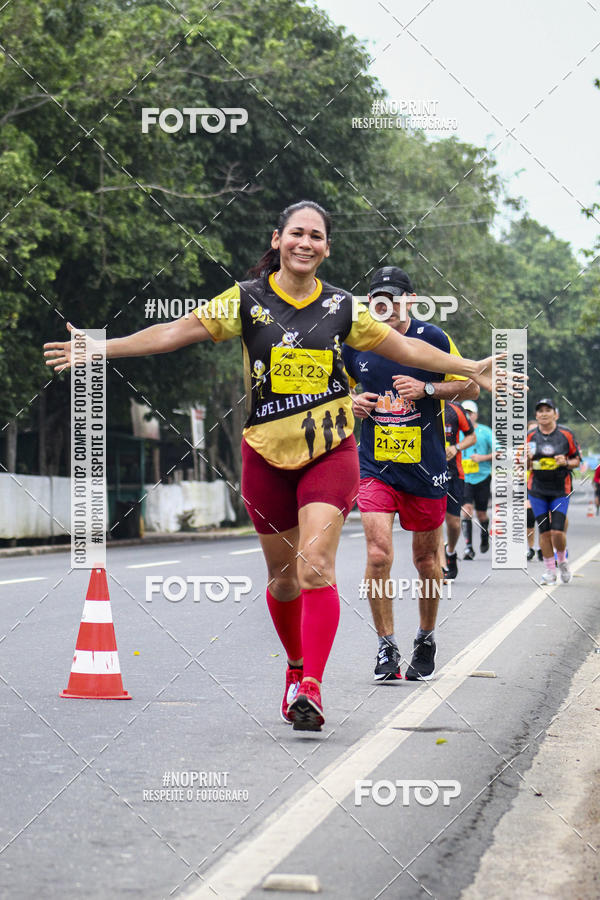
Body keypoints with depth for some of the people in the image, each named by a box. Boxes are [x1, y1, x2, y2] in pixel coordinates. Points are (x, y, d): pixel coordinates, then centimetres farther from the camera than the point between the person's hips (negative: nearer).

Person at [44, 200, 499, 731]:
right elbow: (176, 332, -3)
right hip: (267, 453, 1)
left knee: (316, 567, -17)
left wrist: (470, 369, 9)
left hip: (330, 452, -1)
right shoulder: (247, 300, 0)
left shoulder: (341, 308, 3)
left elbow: (404, 347, 12)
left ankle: (311, 688, -21)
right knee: (283, 576, 9)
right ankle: (297, 668, 33)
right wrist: (99, 349, -9)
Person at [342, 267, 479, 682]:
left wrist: (426, 388, -14)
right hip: (376, 466, 1)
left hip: (426, 466, 0)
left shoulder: (433, 338, -4)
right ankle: (387, 646, -3)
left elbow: (471, 387, 1)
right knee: (378, 554, -15)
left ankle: (426, 640, 29)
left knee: (427, 559, 9)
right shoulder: (355, 343, 2)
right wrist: (353, 402, -5)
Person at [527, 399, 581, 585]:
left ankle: (562, 561, 19)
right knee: (544, 531, 0)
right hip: (537, 490, 2)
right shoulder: (530, 436, 2)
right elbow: (525, 466, 8)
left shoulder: (566, 434, -2)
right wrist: (528, 458, -15)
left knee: (557, 531, -10)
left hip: (560, 490, -2)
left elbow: (577, 460, 6)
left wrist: (566, 462, -15)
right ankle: (550, 571, 13)